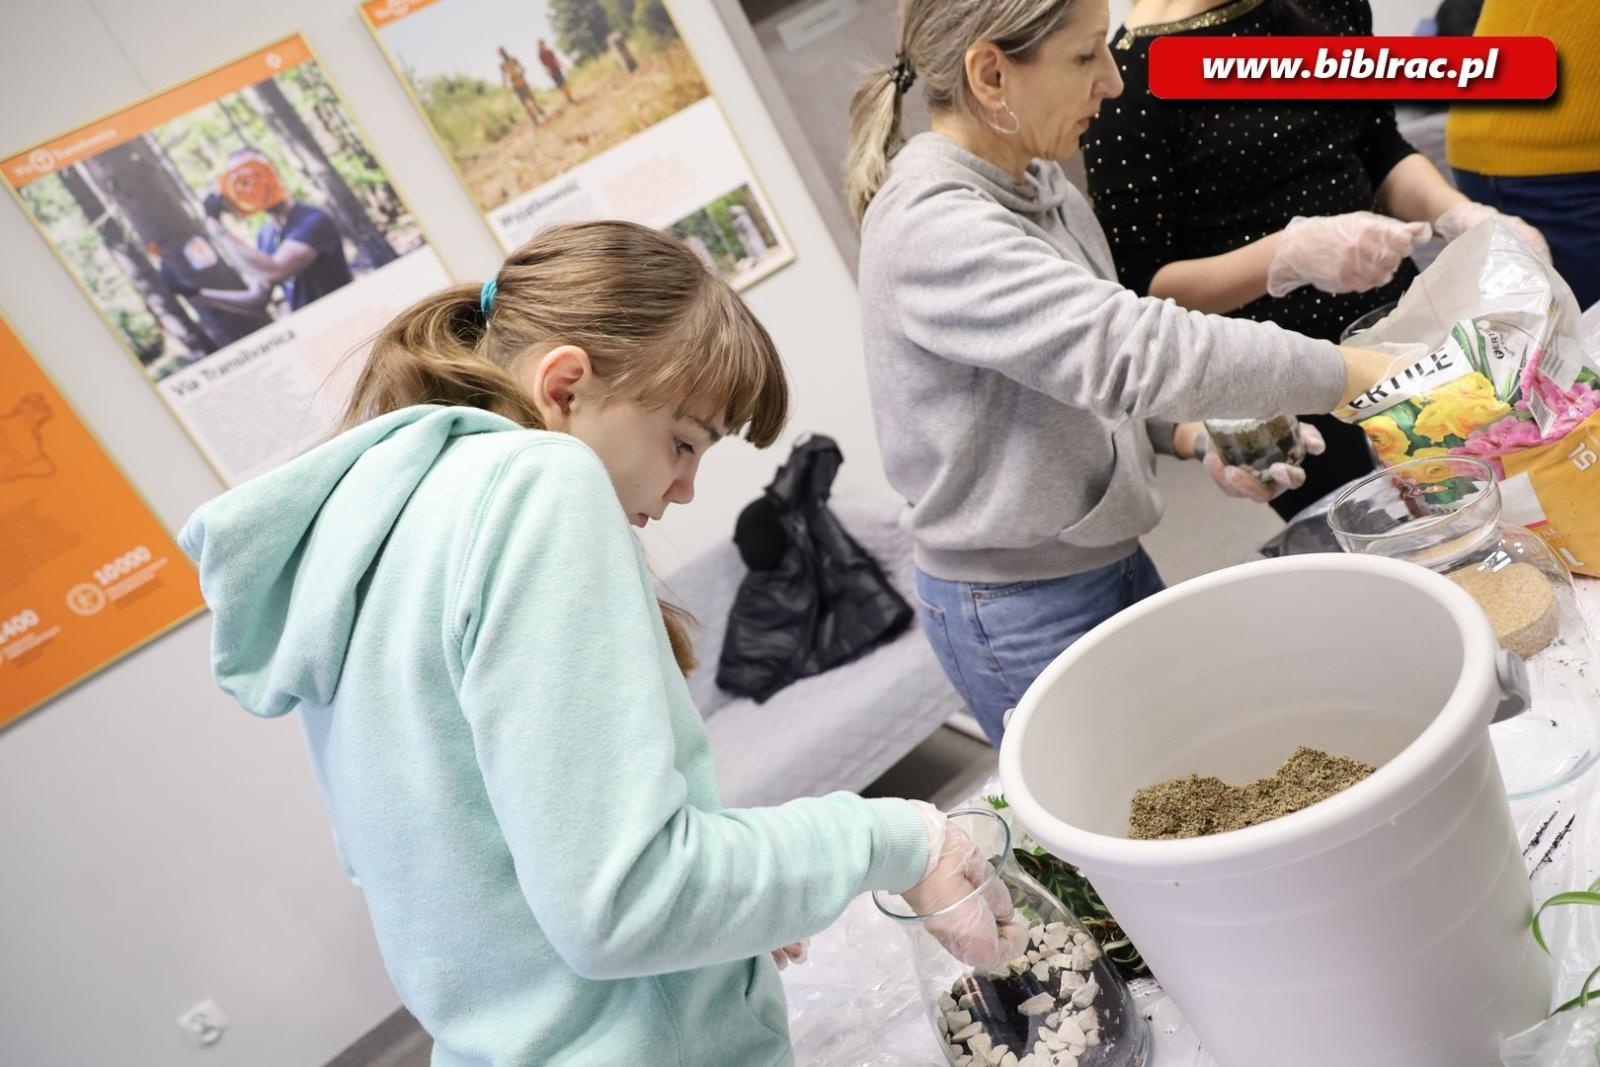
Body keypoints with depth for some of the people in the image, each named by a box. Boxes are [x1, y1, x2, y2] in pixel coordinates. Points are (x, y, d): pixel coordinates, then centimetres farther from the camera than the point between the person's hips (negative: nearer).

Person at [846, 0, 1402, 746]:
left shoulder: (1041, 189, 4)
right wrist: (1377, 376, -29)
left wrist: (1201, 438, -4)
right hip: (1021, 618, -8)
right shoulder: (931, 229, -25)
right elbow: (1133, 350, -34)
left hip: (1113, 564, 8)